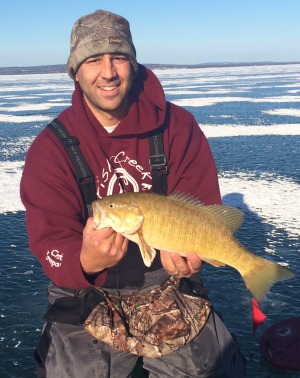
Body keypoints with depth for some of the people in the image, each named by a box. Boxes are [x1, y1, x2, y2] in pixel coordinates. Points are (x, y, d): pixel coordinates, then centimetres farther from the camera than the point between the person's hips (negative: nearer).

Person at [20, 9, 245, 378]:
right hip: (87, 290, 0)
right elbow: (51, 245, -11)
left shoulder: (178, 126, -5)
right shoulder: (49, 149, -8)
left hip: (167, 279, 1)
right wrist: (86, 262, -34)